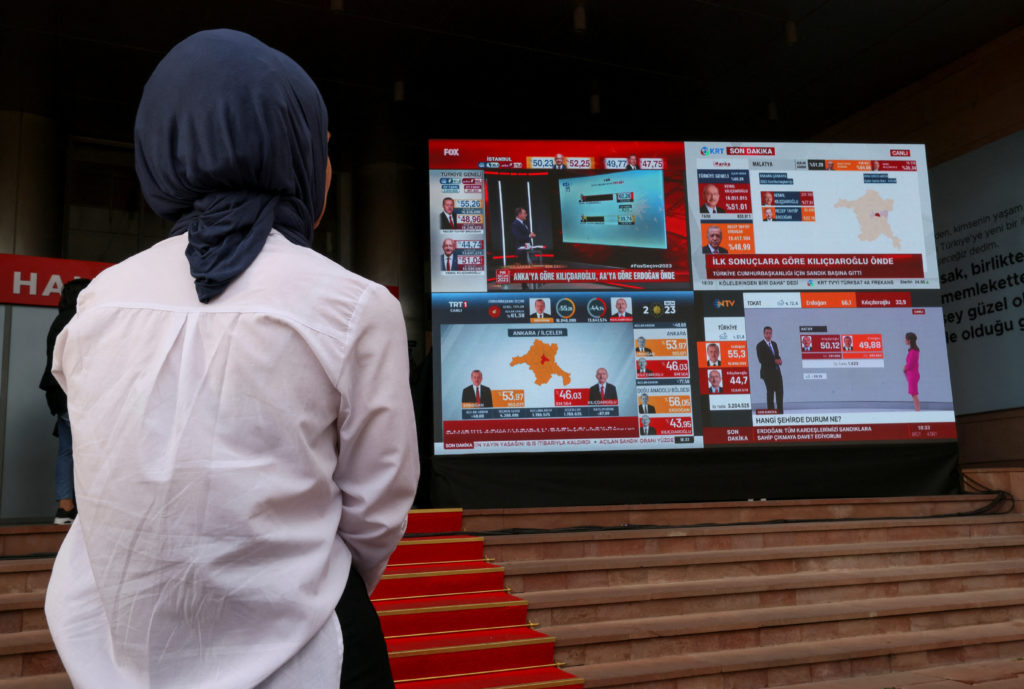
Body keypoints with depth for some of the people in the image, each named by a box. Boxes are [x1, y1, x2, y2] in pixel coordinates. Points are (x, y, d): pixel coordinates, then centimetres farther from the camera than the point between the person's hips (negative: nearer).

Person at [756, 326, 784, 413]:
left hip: (777, 371, 6)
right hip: (768, 372, -6)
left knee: (780, 392, 5)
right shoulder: (760, 345, -7)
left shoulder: (774, 344, 15)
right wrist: (774, 361, -17)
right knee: (770, 393, -2)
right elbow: (761, 360, -14)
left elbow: (777, 356, 20)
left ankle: (780, 412, 11)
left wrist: (779, 360, -4)